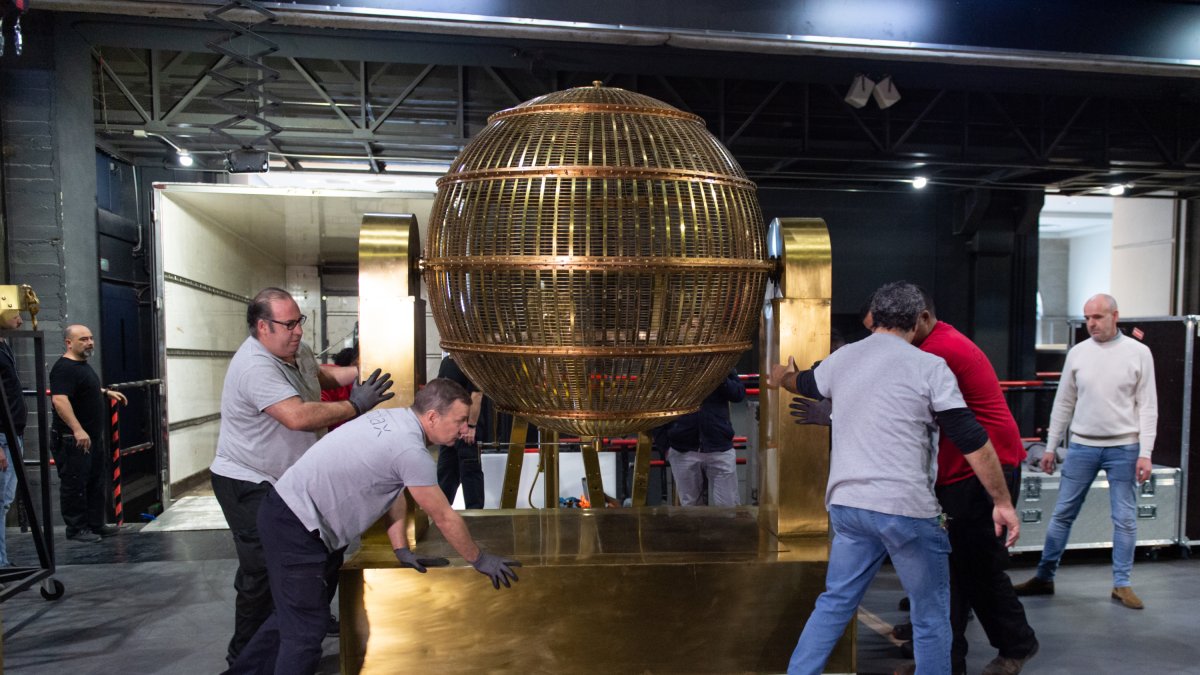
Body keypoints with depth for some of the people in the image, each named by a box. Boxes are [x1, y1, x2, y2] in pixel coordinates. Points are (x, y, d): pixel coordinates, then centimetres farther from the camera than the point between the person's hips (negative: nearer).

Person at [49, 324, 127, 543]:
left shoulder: (83, 365, 14)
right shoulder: (64, 368, -18)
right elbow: (59, 400, -30)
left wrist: (106, 392, 26)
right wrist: (77, 430, -35)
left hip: (93, 436, 10)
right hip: (73, 440, -10)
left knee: (96, 483, 15)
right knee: (74, 485, 0)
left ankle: (96, 524, 24)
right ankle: (76, 529, 9)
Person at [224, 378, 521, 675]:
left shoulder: (395, 417, 2)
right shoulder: (411, 450, -25)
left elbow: (395, 491, 11)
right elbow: (445, 519, -15)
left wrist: (402, 551, 8)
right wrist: (480, 560, -1)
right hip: (295, 526, -10)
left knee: (294, 614, 23)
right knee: (305, 632, -3)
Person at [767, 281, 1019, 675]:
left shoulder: (840, 359, 9)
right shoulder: (929, 366, -6)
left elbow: (807, 384, 31)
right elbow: (973, 440, -9)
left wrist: (783, 377, 54)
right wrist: (1002, 502, -1)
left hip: (846, 503, 5)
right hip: (906, 508, -5)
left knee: (834, 603, 18)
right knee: (932, 616, 13)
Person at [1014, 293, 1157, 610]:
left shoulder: (1138, 352, -2)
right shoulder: (1078, 353, 3)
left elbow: (1148, 406, -2)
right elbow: (1063, 403, 7)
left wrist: (1145, 453, -9)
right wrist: (1050, 447, 7)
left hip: (1124, 448, -2)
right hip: (1082, 446, 2)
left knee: (1125, 519, 6)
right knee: (1062, 514, 6)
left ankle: (1122, 584, 21)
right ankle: (1044, 577, 16)